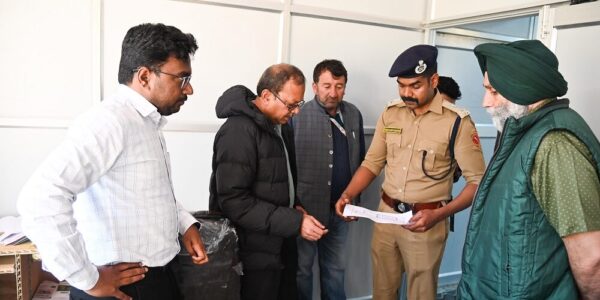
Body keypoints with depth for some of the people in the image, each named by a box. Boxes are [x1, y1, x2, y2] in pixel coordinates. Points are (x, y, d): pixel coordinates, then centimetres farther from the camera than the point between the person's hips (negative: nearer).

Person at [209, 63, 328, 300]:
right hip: (255, 252, -8)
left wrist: (295, 208, 2)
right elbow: (234, 201, -25)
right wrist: (294, 222, -26)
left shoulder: (281, 126, 8)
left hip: (282, 243, 8)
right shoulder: (239, 131, -20)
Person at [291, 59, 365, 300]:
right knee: (301, 268, 11)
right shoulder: (298, 116, -12)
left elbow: (361, 160, 12)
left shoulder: (354, 115, 4)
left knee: (335, 268, 19)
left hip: (341, 209, 5)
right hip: (306, 208, -4)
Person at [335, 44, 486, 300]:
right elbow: (372, 163, 7)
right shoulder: (390, 114, 1)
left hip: (425, 221, -4)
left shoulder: (457, 121, -13)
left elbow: (477, 181, -11)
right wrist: (346, 196, -8)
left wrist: (439, 214, -24)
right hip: (386, 215, 4)